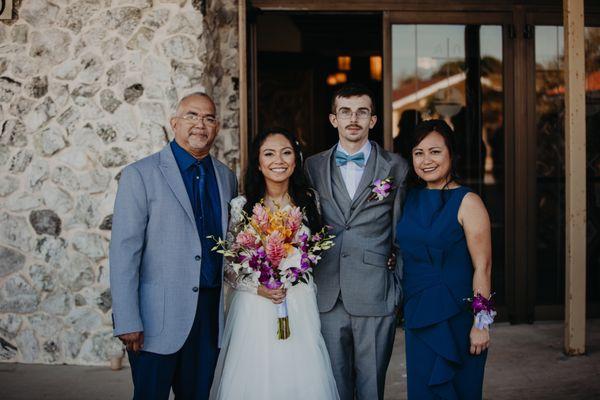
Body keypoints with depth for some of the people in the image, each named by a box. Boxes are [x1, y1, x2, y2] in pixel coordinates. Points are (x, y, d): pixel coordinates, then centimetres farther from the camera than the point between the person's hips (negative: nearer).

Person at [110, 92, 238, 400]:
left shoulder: (226, 177, 11)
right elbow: (124, 251, -10)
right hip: (158, 317, -4)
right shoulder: (140, 175, -5)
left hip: (210, 313, 5)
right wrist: (127, 323, -15)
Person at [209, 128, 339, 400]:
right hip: (255, 308, -1)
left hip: (301, 308, 2)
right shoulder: (241, 206, -2)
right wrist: (257, 288, -13)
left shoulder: (309, 202, 4)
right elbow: (226, 266, -1)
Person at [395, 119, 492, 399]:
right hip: (416, 314, 5)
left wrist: (481, 323, -15)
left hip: (456, 315, -5)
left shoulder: (467, 202, -10)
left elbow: (482, 267, -13)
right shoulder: (410, 199, 7)